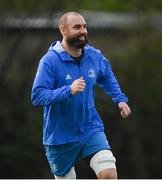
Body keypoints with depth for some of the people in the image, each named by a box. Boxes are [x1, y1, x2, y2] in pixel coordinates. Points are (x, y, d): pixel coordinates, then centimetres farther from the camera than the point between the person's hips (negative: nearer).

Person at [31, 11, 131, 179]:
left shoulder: (95, 56, -2)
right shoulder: (50, 60, -18)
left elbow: (107, 78, 21)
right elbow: (37, 96, -25)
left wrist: (120, 99, 6)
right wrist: (68, 91, -36)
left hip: (91, 129, 3)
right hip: (61, 137, -3)